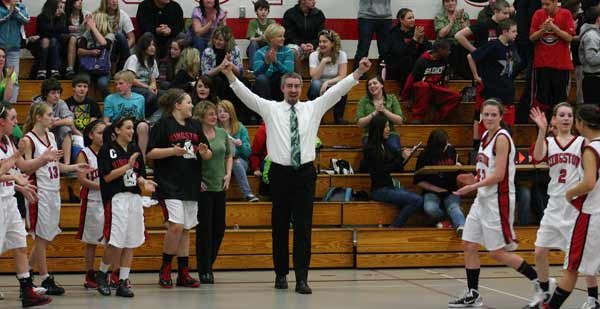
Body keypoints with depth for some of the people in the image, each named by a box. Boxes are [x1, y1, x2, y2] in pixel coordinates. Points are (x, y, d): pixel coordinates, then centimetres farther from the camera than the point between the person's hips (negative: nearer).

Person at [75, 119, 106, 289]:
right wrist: (102, 186, -17)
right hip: (92, 201, -4)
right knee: (91, 240, 3)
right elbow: (82, 179, -12)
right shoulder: (84, 154, -3)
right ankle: (90, 276, 11)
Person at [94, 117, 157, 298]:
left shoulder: (134, 149, 13)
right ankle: (101, 274, 12)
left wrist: (144, 183, -4)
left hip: (134, 198, 6)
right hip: (116, 199, -6)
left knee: (130, 244, 4)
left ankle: (123, 283, 9)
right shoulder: (107, 150, -3)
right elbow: (106, 176, -10)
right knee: (116, 244, -12)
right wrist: (128, 166, -16)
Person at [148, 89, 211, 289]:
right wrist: (173, 150, -19)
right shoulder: (163, 125, -4)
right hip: (169, 185, -7)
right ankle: (165, 270, -1)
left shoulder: (194, 126, 15)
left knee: (186, 230, 8)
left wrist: (204, 152, -3)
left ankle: (183, 274, 13)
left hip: (191, 186, 7)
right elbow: (150, 152, -8)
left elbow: (208, 155, 19)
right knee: (176, 226, -17)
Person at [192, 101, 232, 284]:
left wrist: (228, 174, 6)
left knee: (219, 228, 7)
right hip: (203, 187, -5)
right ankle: (204, 270, 4)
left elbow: (229, 156, 19)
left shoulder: (222, 133, 8)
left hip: (220, 186, 6)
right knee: (204, 228, -3)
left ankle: (209, 264, 23)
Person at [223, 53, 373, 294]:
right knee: (280, 226, 6)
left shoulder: (313, 108, 9)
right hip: (280, 172, 0)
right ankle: (281, 274, 18)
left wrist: (358, 72, -9)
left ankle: (302, 278, -4)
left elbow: (336, 91, 2)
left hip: (305, 173, 0)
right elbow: (246, 94, -5)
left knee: (303, 227, -3)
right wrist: (230, 75, -19)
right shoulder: (270, 108, 5)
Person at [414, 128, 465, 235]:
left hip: (451, 191, 1)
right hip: (432, 192, -1)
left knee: (453, 206, -32)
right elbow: (419, 181, 1)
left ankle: (461, 227, -57)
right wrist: (435, 189, -10)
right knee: (430, 209, -33)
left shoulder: (451, 151, 8)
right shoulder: (425, 156, -2)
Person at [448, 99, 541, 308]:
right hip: (483, 199, 9)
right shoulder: (486, 136, 11)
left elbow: (498, 175, -21)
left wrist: (473, 187, -18)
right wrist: (476, 179, 6)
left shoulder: (502, 138, -16)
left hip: (498, 200, -9)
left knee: (497, 253, -4)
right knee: (469, 245, 7)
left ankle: (540, 282, 8)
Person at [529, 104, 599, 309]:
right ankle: (545, 292, 23)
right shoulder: (548, 142, 6)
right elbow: (538, 157, -15)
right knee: (540, 252, 4)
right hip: (555, 205, 3)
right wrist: (542, 131, -26)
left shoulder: (582, 142, 0)